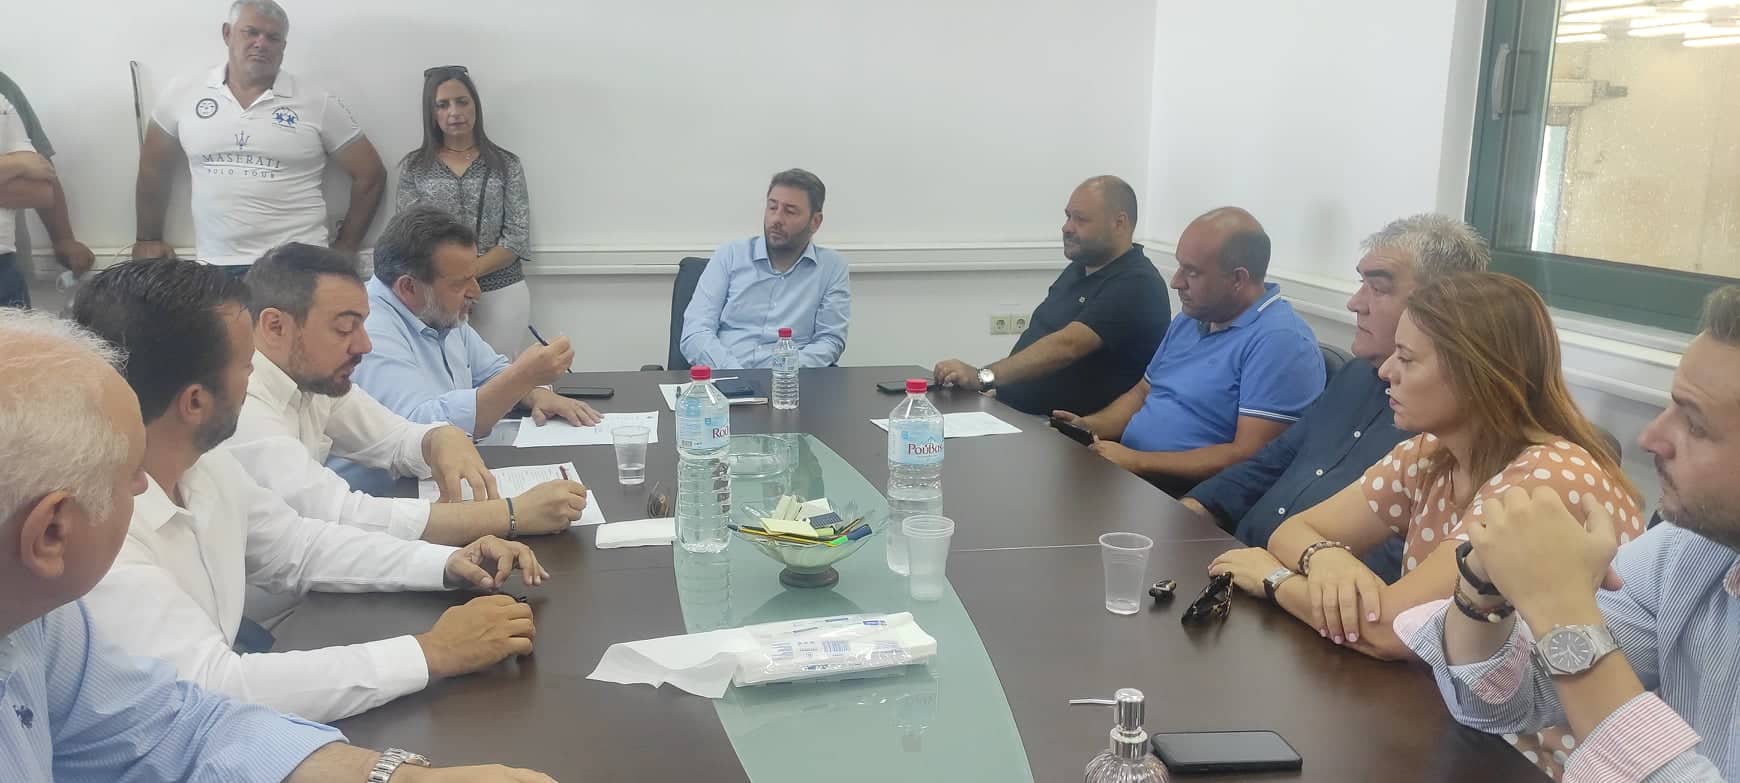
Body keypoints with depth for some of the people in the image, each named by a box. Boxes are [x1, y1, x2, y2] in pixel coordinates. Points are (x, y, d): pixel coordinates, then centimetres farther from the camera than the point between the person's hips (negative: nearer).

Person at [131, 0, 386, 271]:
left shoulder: (320, 104, -2)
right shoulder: (183, 96, 5)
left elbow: (370, 175, 3)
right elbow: (153, 168, 17)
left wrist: (343, 250, 2)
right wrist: (149, 239, 18)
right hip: (215, 267, 2)